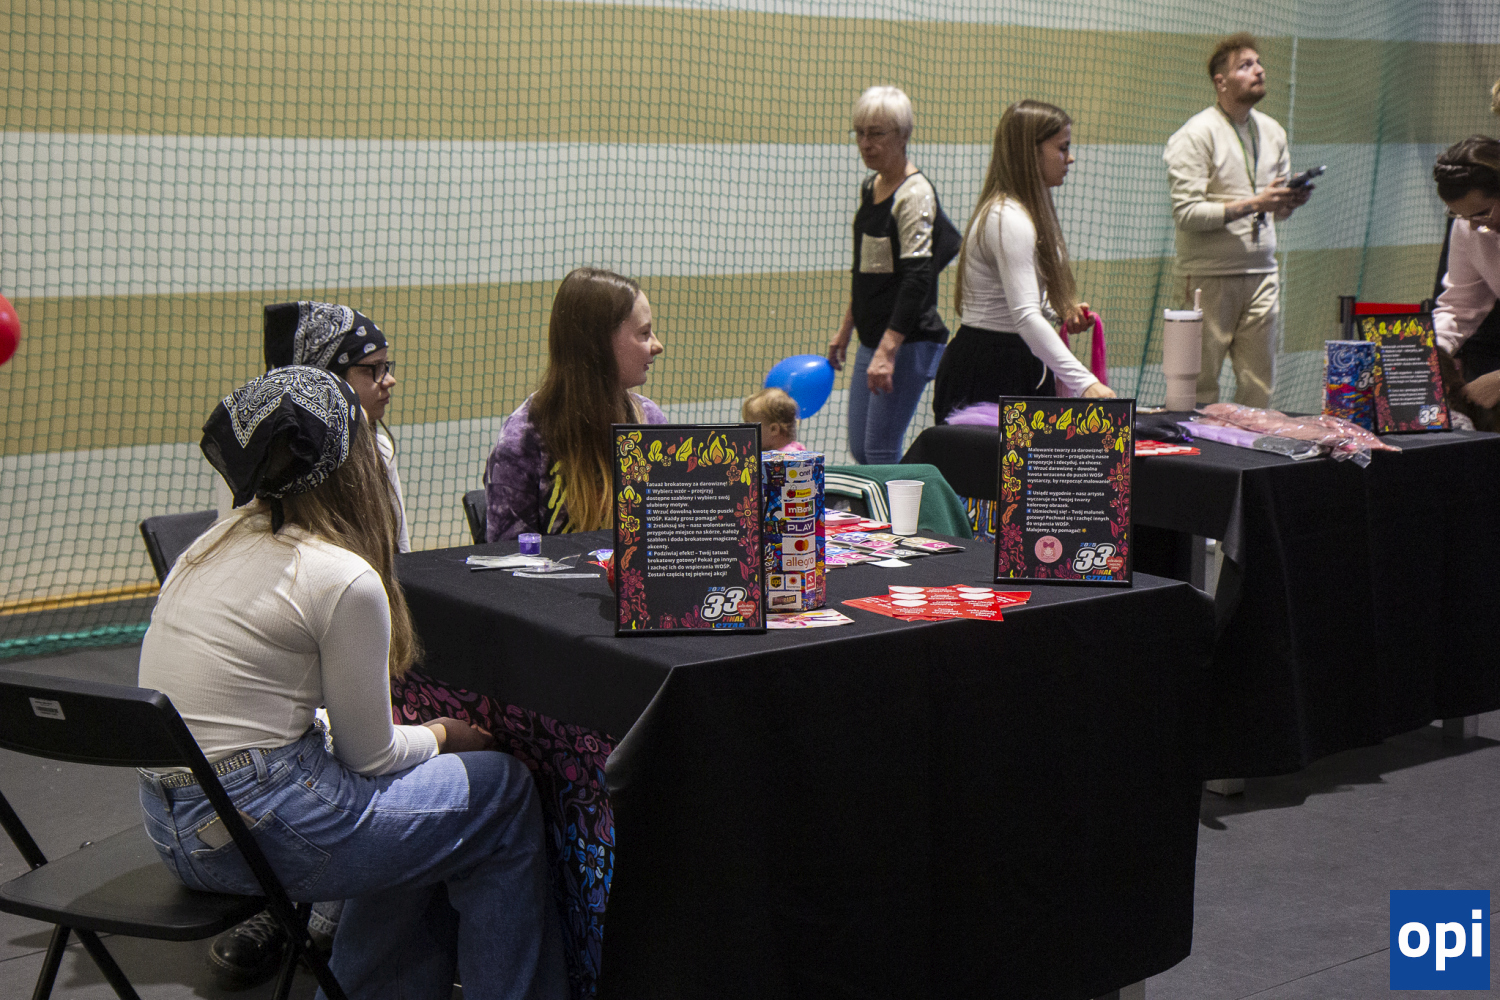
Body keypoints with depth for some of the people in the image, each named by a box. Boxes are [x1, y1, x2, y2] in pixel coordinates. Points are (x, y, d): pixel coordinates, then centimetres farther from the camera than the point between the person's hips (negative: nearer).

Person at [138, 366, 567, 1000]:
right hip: (256, 824, -8)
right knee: (506, 789, 8)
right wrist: (442, 734, 14)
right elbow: (370, 756, -7)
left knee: (409, 805, 28)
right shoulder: (344, 579, -16)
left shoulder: (213, 545, 8)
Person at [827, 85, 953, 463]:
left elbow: (917, 278, -21)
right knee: (859, 449, 10)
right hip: (873, 339, 9)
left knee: (880, 451, -8)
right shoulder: (870, 188, 13)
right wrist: (846, 328, 24)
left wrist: (888, 350, -27)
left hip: (909, 341, -9)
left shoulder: (915, 193, -14)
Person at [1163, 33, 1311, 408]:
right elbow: (1187, 213, -16)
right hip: (1210, 277, -6)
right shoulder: (1196, 135, -7)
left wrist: (1291, 201, -2)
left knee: (1259, 387, 4)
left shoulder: (1273, 132, 15)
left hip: (1261, 274, 6)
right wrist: (1253, 204, -20)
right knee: (1201, 387, -5)